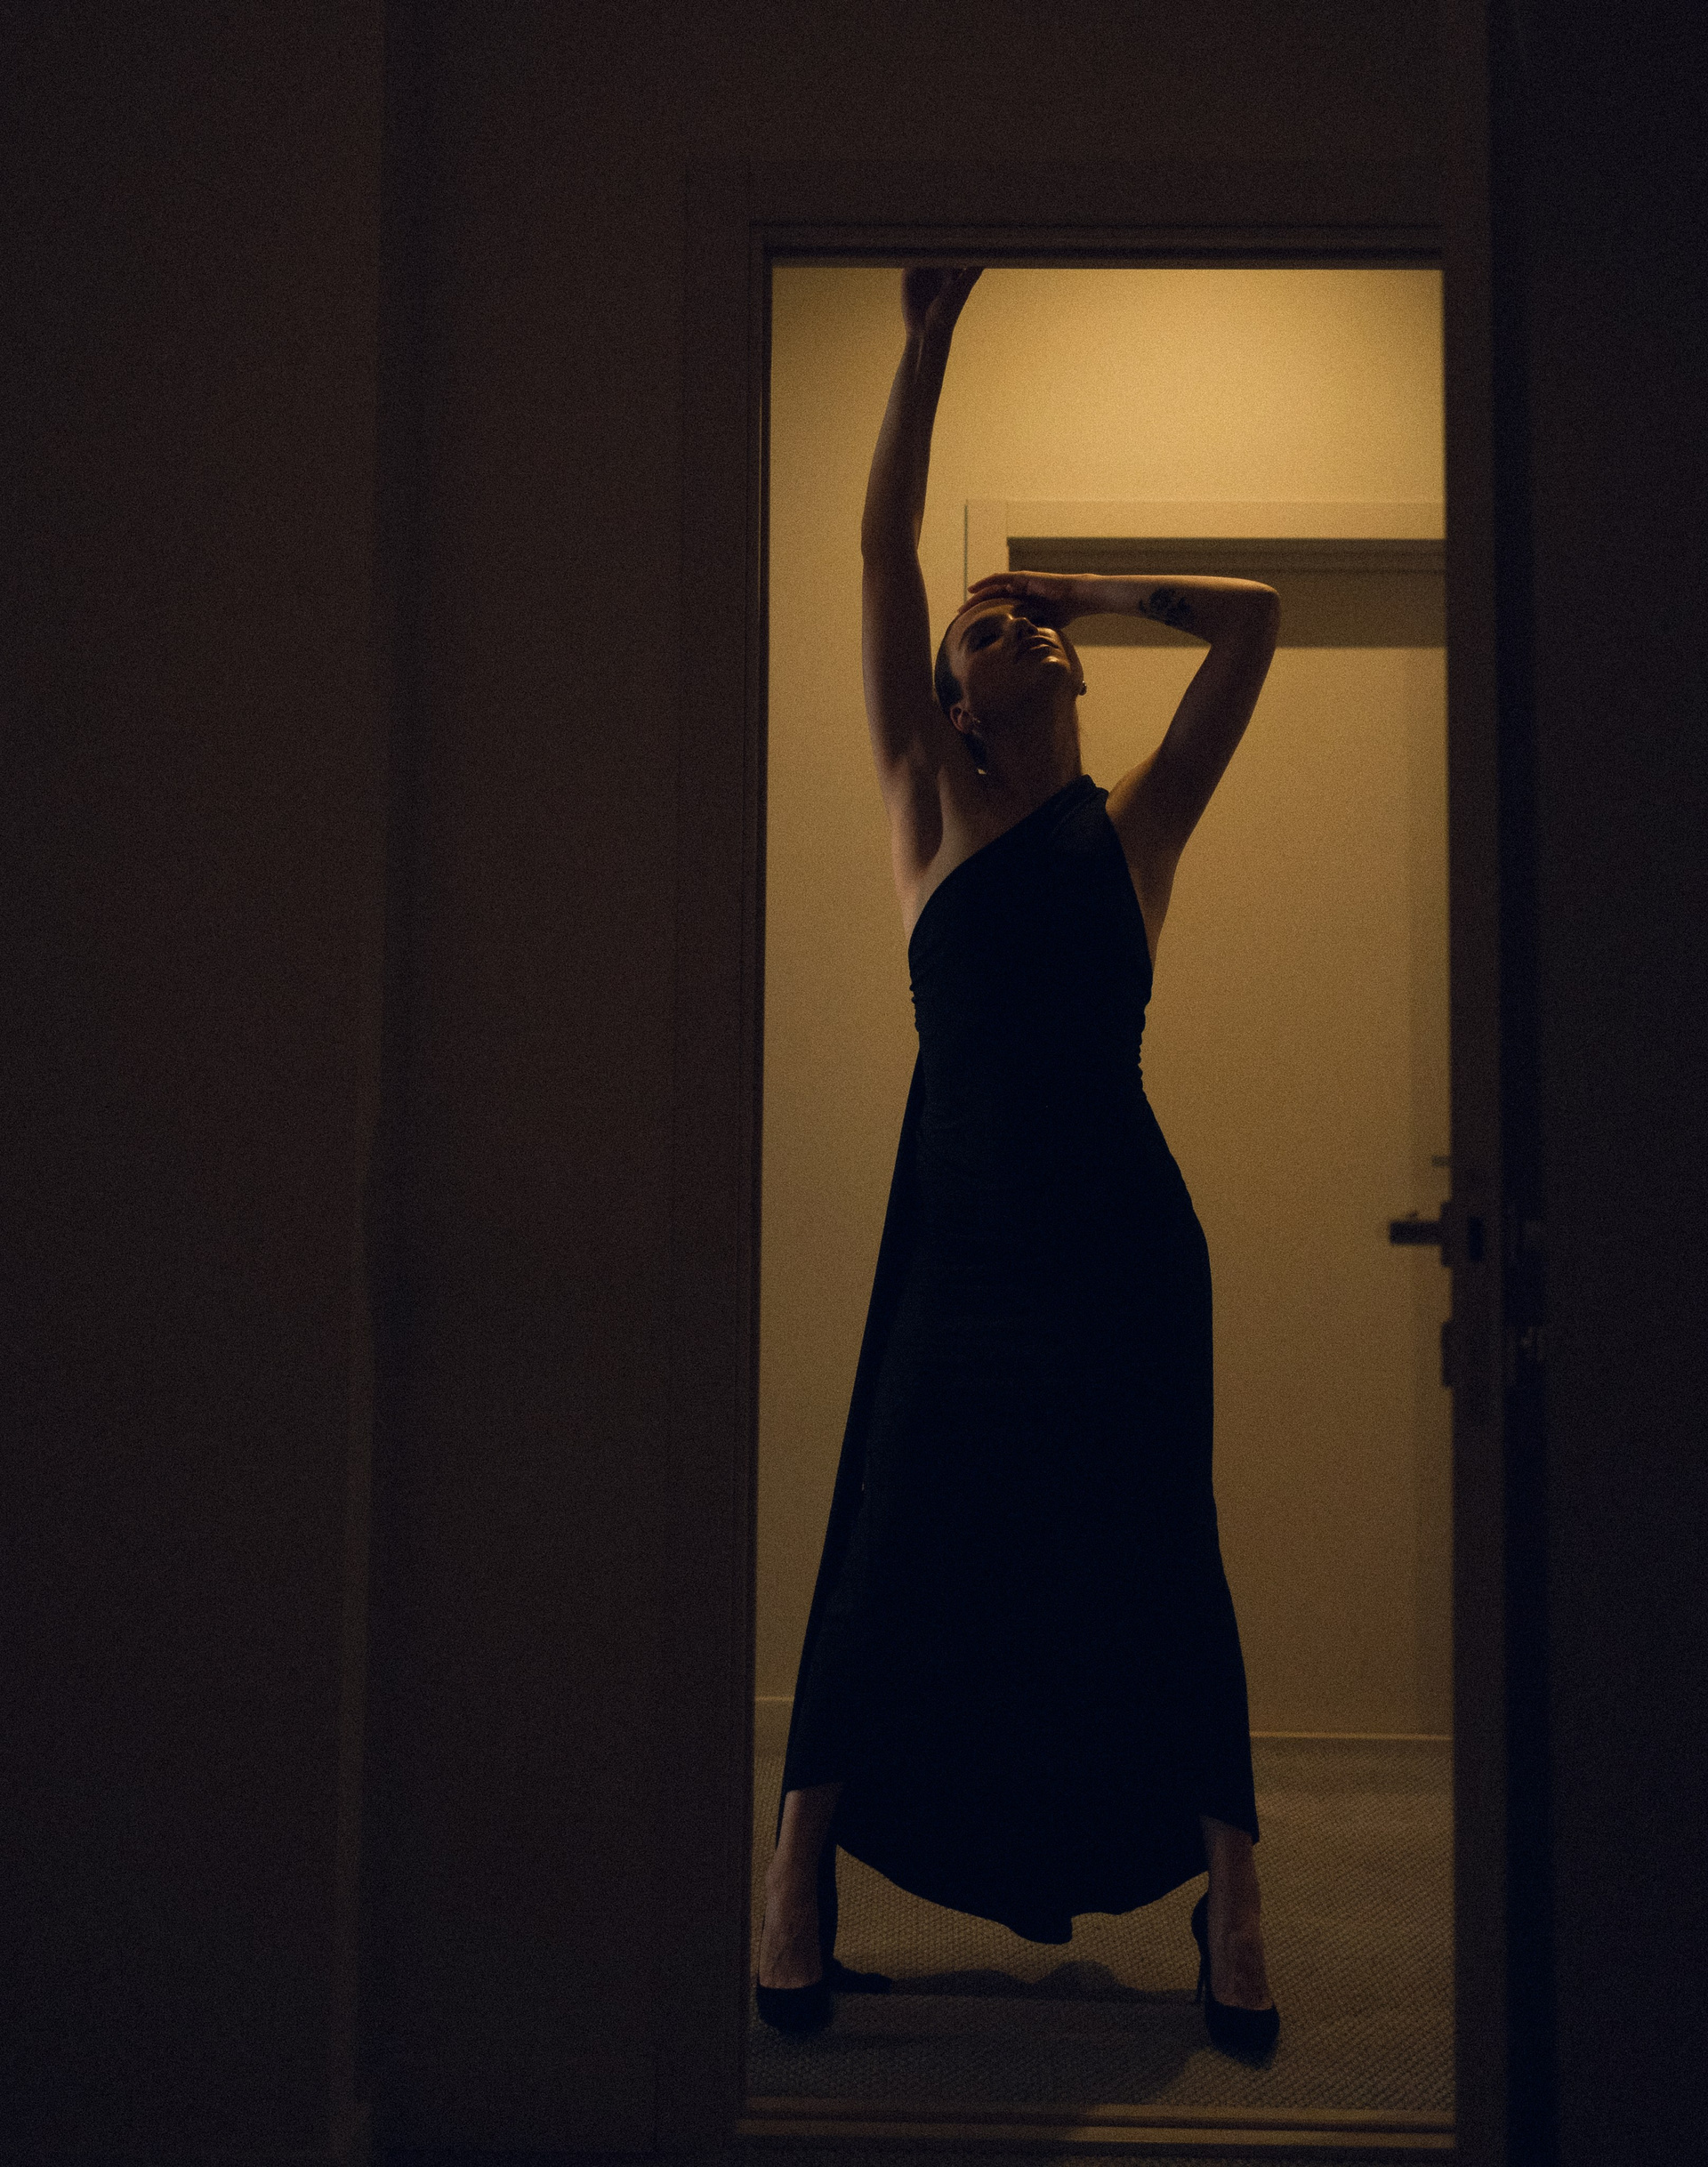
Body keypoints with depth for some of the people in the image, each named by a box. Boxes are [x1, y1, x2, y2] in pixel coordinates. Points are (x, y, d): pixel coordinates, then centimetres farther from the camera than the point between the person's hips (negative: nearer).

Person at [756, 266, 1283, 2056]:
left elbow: (1253, 618, 6)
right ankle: (803, 1859, 16)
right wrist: (928, 335, 4)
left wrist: (1087, 589, 10)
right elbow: (882, 557, 4)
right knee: (901, 1535, 3)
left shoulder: (1134, 829, 9)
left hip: (1116, 1232, 0)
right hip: (963, 1219, 0)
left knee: (1147, 1551, 3)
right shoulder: (928, 818, 8)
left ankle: (1227, 1887, 15)